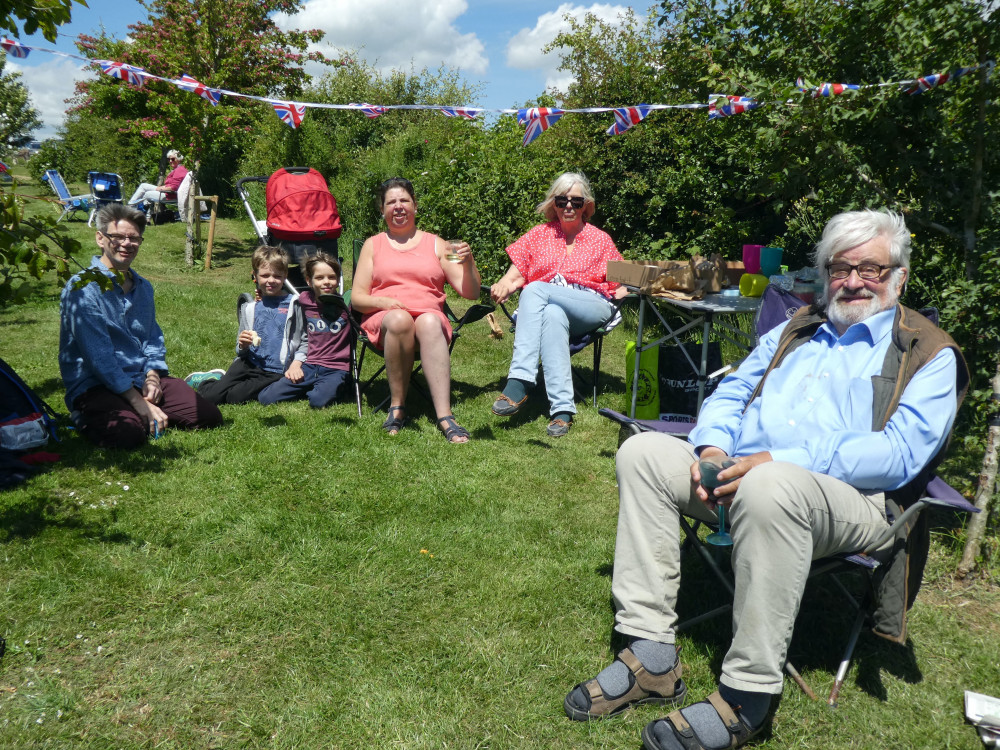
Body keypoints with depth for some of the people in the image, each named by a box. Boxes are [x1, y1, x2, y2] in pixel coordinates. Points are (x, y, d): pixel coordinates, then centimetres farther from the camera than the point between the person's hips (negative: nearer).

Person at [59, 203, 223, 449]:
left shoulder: (143, 287, 14)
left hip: (141, 379, 6)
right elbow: (100, 357, -17)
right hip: (95, 386, -6)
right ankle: (92, 420, 1)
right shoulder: (82, 289, -11)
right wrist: (141, 406, -21)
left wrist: (152, 376, -5)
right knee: (128, 434, -33)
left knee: (210, 416, -11)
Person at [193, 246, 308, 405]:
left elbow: (305, 340, 1)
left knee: (236, 397, -23)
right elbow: (241, 350, 17)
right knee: (211, 396, -14)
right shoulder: (249, 307, 12)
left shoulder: (294, 304, 2)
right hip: (249, 363, 3)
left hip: (275, 372, -3)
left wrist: (296, 364, -12)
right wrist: (242, 345, -6)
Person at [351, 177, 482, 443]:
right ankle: (397, 406, -29)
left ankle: (444, 417, -48)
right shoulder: (373, 245, 20)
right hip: (383, 318, 0)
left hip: (430, 315, 0)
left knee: (429, 323, -38)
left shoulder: (435, 244, 19)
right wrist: (383, 301, -10)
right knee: (399, 320, -38)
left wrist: (468, 263, -9)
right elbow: (357, 298, 11)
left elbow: (470, 292, 11)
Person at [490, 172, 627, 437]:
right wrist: (503, 287, -11)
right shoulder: (538, 235, 22)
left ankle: (519, 384, -42)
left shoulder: (600, 240, 21)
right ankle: (562, 409, -45)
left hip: (591, 308, -1)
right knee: (552, 315, -38)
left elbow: (620, 286, 19)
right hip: (542, 306, 1)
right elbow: (515, 276, 12)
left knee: (535, 289, -31)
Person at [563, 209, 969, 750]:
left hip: (854, 499, -6)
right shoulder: (797, 330, 24)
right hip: (738, 473, 6)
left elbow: (901, 452, -10)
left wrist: (781, 461, -22)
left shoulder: (930, 355, 7)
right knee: (643, 452, -15)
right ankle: (650, 654, -16)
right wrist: (712, 446, -5)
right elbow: (730, 393, 20)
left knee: (770, 487, -39)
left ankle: (746, 699, -26)